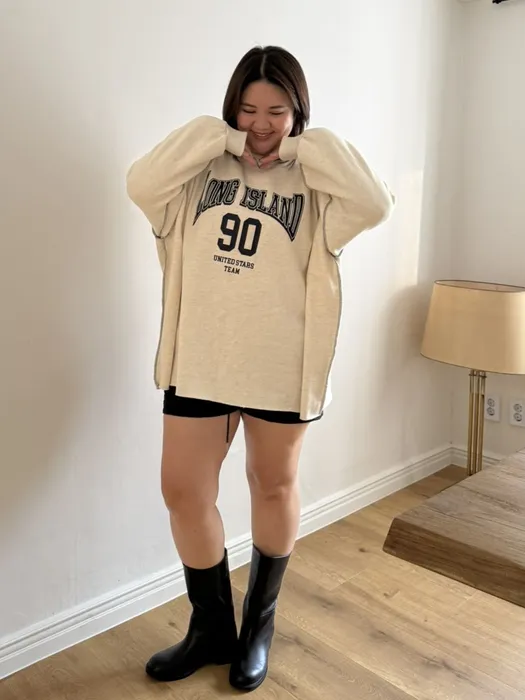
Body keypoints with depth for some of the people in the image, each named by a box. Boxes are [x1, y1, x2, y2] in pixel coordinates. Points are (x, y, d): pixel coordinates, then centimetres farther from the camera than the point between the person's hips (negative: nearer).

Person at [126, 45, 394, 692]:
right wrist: (212, 136, -7)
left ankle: (259, 624, 39)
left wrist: (310, 147, -8)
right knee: (183, 492, 6)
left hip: (279, 364, -1)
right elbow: (140, 184, -11)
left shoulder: (313, 182, 2)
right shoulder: (203, 169, 7)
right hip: (199, 358, 2)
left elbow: (374, 206, -17)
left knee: (274, 488, 13)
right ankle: (211, 628, 31)